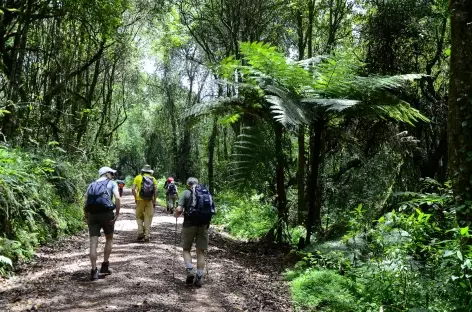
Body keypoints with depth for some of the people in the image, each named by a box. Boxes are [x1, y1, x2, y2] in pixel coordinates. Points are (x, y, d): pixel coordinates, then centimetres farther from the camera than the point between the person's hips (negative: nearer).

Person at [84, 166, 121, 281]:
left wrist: (87, 218, 18)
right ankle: (105, 265, 18)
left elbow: (85, 203, 13)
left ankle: (94, 271, -2)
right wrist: (117, 213, -7)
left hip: (92, 215, 3)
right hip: (106, 213, -3)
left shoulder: (92, 185, 21)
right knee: (109, 239, 19)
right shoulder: (112, 183, 9)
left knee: (93, 243, 1)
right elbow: (117, 198, -9)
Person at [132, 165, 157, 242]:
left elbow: (133, 189, -5)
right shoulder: (153, 179, 5)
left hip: (140, 200, -1)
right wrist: (154, 201, 3)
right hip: (150, 201, 1)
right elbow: (156, 191, -3)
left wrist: (135, 198, 7)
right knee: (148, 218, 6)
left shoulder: (138, 177, 3)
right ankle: (146, 236, 5)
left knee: (139, 216, 14)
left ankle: (140, 232, -1)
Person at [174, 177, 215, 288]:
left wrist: (176, 215, 10)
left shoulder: (186, 193, -1)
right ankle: (199, 278, 9)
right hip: (204, 225, 3)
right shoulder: (207, 193, 11)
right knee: (201, 251, 10)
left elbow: (179, 209, -11)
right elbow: (213, 210, 9)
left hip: (190, 224, -3)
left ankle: (190, 270, -5)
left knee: (186, 249, 14)